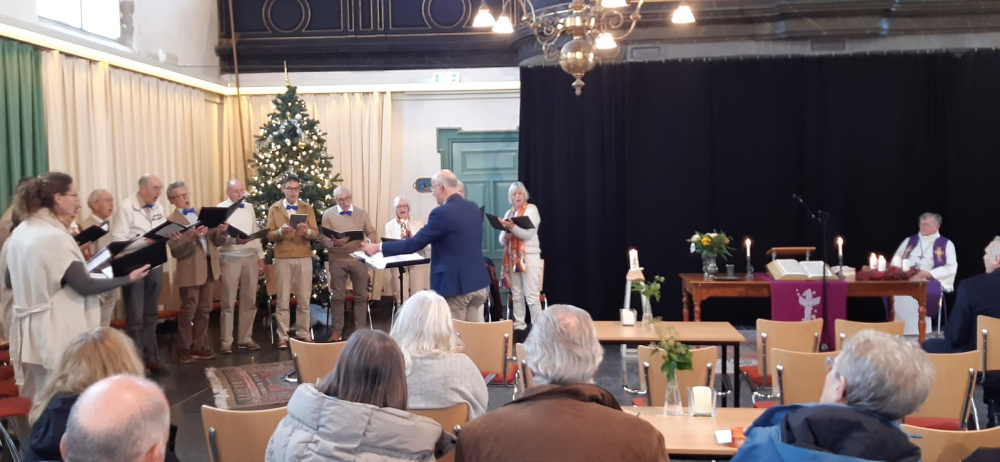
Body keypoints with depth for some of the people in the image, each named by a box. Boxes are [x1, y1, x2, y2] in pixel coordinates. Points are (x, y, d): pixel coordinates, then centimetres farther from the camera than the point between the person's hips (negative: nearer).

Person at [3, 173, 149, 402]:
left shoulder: (19, 233, 7)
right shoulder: (54, 236, -20)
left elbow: (9, 281, 17)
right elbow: (84, 286, -19)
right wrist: (128, 278, -11)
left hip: (31, 328, 8)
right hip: (58, 330, -8)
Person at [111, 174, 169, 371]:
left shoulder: (158, 208, 8)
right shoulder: (125, 206, -12)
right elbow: (118, 239, -17)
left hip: (155, 265, 6)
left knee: (151, 315, 15)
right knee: (135, 317, 2)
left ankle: (150, 357, 24)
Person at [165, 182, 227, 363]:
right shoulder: (171, 221, -6)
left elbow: (216, 242, 10)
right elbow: (176, 251, -16)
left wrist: (221, 232, -11)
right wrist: (192, 237, -29)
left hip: (209, 268, 6)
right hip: (190, 271, -6)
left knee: (204, 311, 11)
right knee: (188, 312, 2)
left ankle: (198, 346, 20)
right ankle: (185, 349, 13)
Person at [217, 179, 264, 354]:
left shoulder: (249, 207, 14)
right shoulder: (221, 208, -2)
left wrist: (260, 256, 12)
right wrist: (235, 239, -28)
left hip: (251, 256, 5)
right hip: (231, 258, -5)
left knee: (249, 300, 7)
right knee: (229, 302, -1)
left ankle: (245, 338, 16)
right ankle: (227, 342, 4)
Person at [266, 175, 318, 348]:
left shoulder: (307, 208, 8)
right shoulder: (274, 209, 5)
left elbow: (315, 233, -1)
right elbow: (269, 235, -2)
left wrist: (307, 231, -22)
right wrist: (280, 231, -22)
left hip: (304, 258, 1)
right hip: (282, 258, -1)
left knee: (304, 299, 5)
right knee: (283, 300, 3)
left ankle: (303, 333, 14)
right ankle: (283, 336, 7)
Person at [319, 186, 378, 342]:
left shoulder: (362, 212, 7)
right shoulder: (328, 214, 1)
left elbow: (371, 233, 8)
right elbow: (322, 238, -5)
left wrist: (368, 244, -14)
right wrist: (334, 243, -26)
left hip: (359, 258, 2)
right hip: (337, 260, -1)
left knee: (361, 295, 5)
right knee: (337, 295, 5)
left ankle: (360, 329, 15)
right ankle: (337, 329, 15)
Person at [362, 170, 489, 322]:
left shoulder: (442, 213, -16)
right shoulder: (473, 208, 8)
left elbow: (415, 244, -13)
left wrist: (378, 248, -5)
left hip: (455, 285, -7)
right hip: (478, 283, 7)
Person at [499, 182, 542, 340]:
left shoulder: (531, 209, -2)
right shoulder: (509, 213, 14)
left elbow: (529, 233, -15)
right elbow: (501, 240, 11)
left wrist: (513, 227, -29)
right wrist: (506, 235, -12)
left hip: (529, 256, -6)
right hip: (512, 258, 6)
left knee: (531, 296, -8)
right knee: (516, 296, 8)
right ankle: (519, 327, 14)